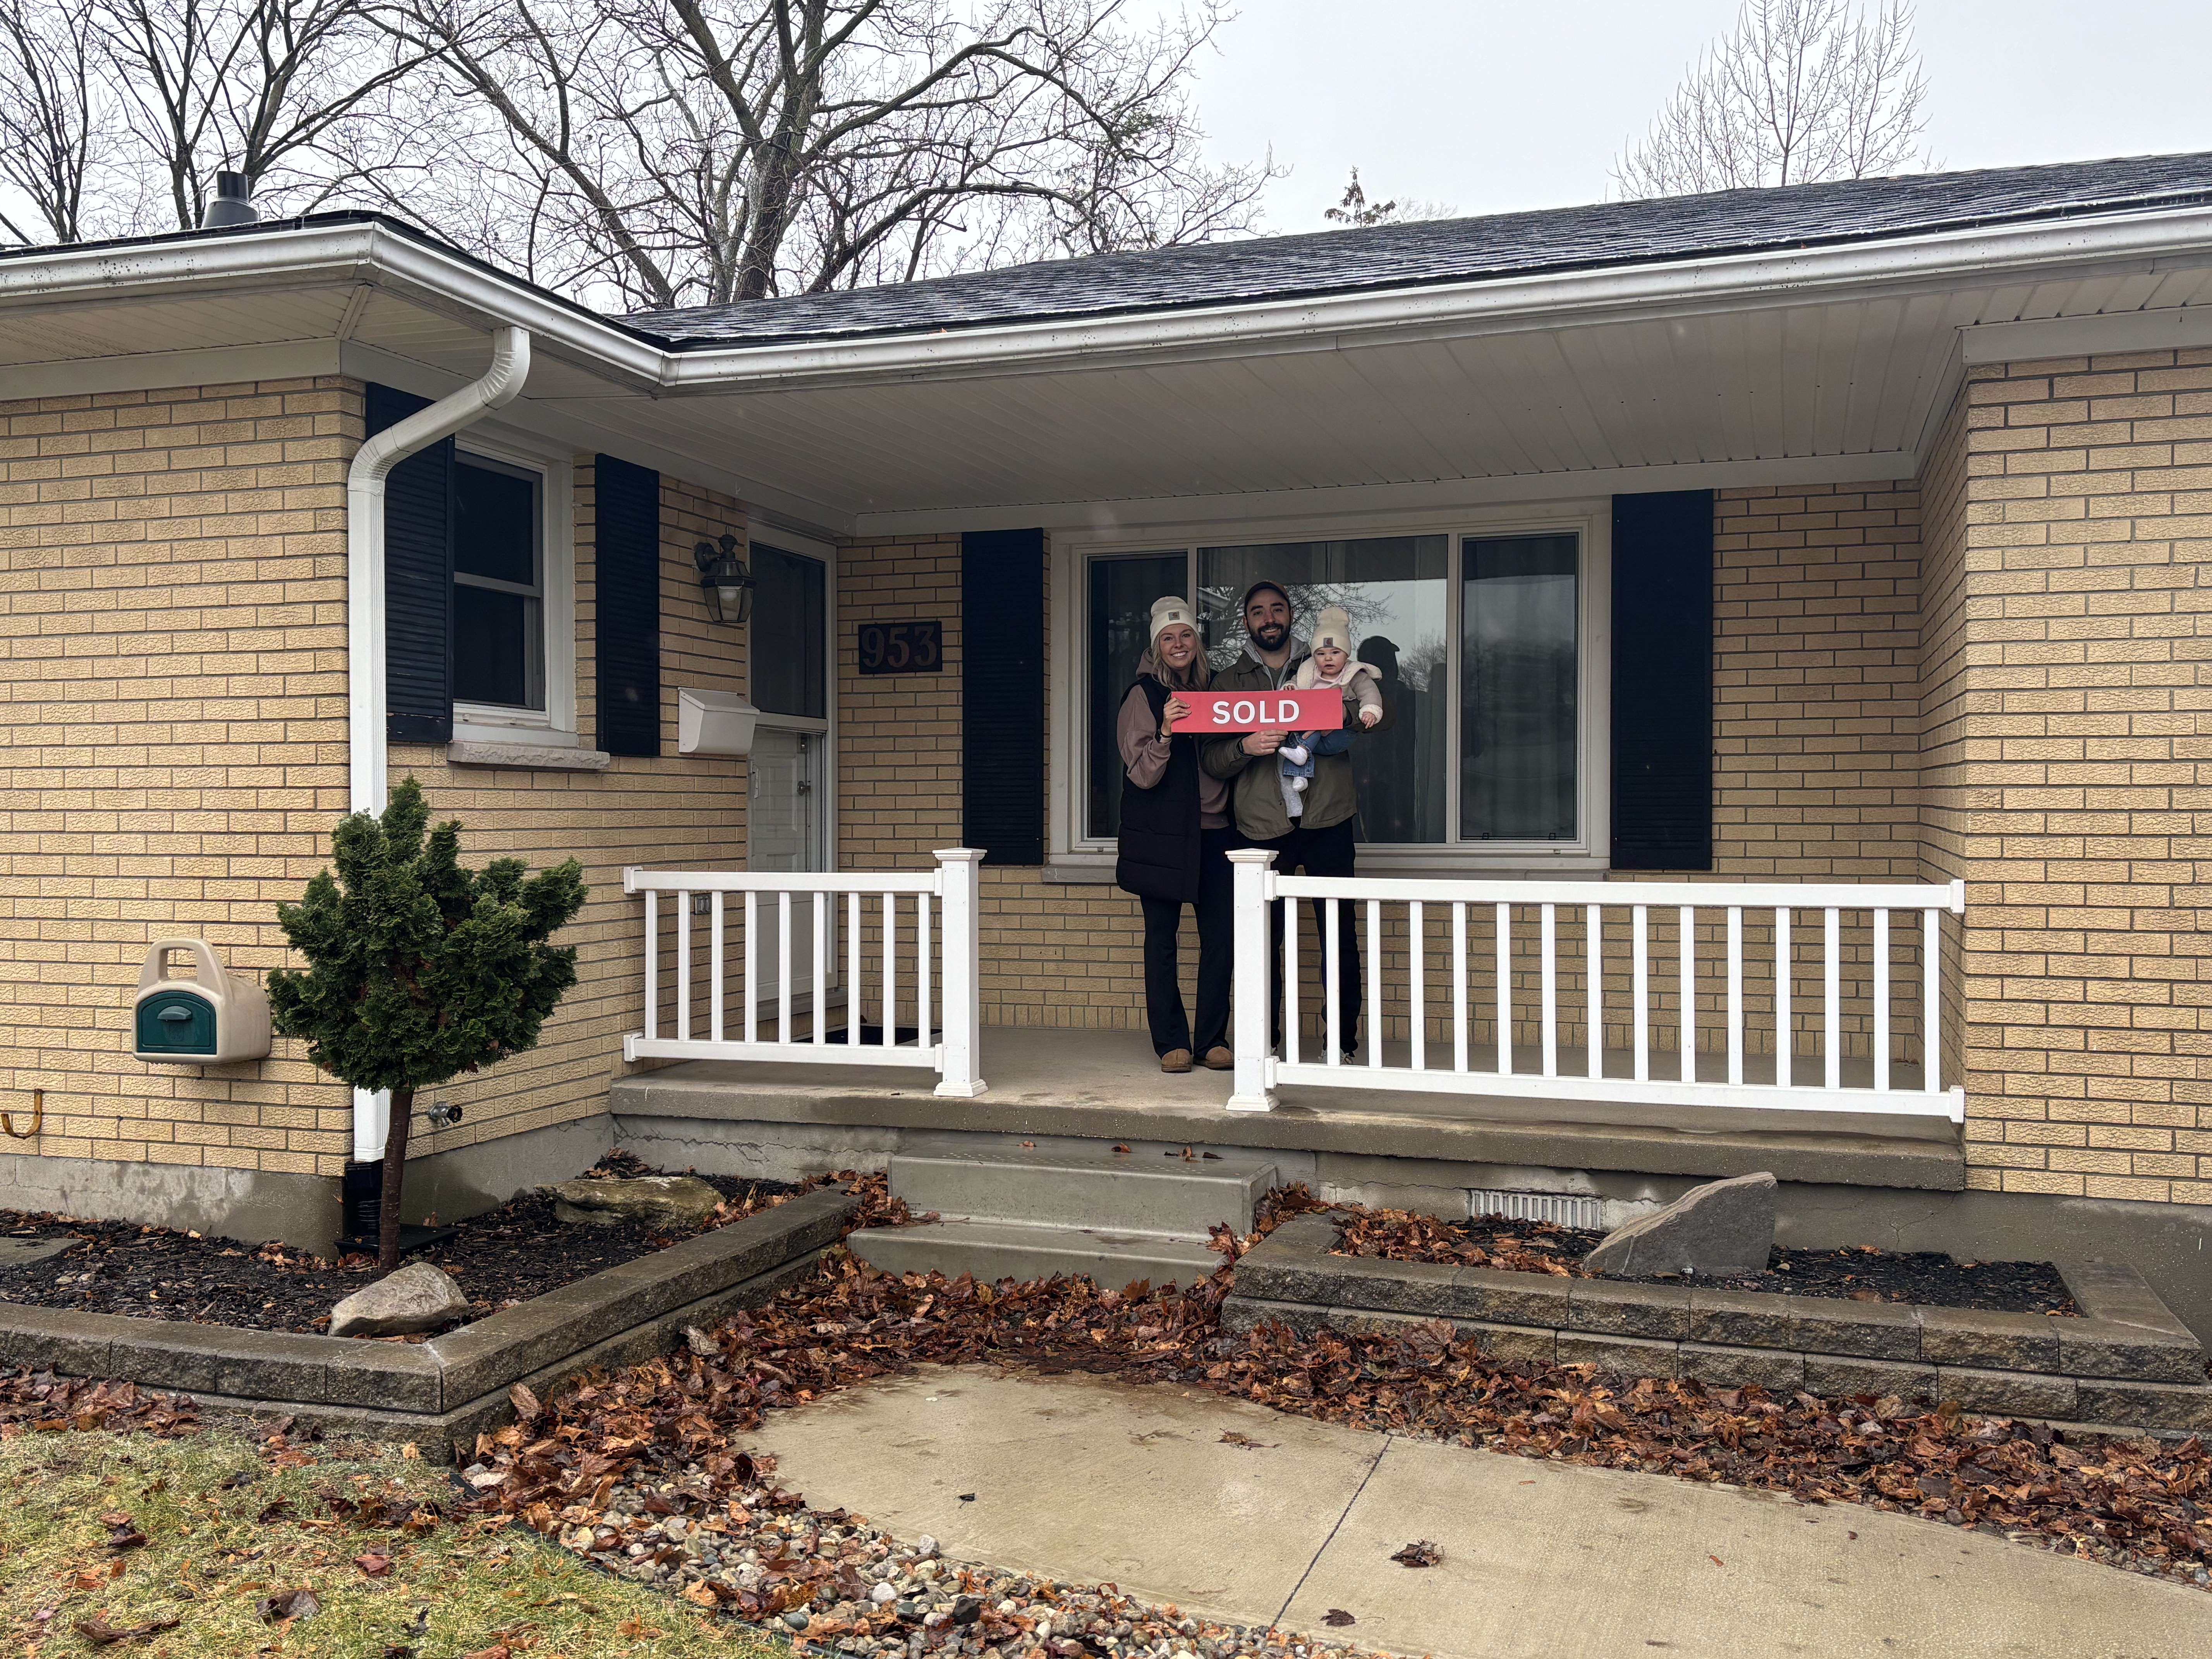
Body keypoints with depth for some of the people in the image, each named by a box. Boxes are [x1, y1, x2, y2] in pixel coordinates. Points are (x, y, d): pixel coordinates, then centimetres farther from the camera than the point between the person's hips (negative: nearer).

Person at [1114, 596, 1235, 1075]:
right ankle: (1171, 1042, 7)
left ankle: (1213, 1039, 11)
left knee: (1221, 935, 2)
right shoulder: (1144, 697, -3)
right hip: (1162, 835, -4)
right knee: (1162, 937, 1)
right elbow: (1143, 775, -9)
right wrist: (1165, 732, -25)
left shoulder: (1213, 690, 12)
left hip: (1213, 832, 4)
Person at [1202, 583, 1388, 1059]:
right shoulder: (1229, 681, 11)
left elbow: (1383, 717, 4)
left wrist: (1349, 712, -17)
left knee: (1340, 936, 0)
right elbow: (1211, 760, 4)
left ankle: (1346, 1039, 9)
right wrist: (1246, 747, -16)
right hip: (1261, 827, 0)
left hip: (1328, 822, 0)